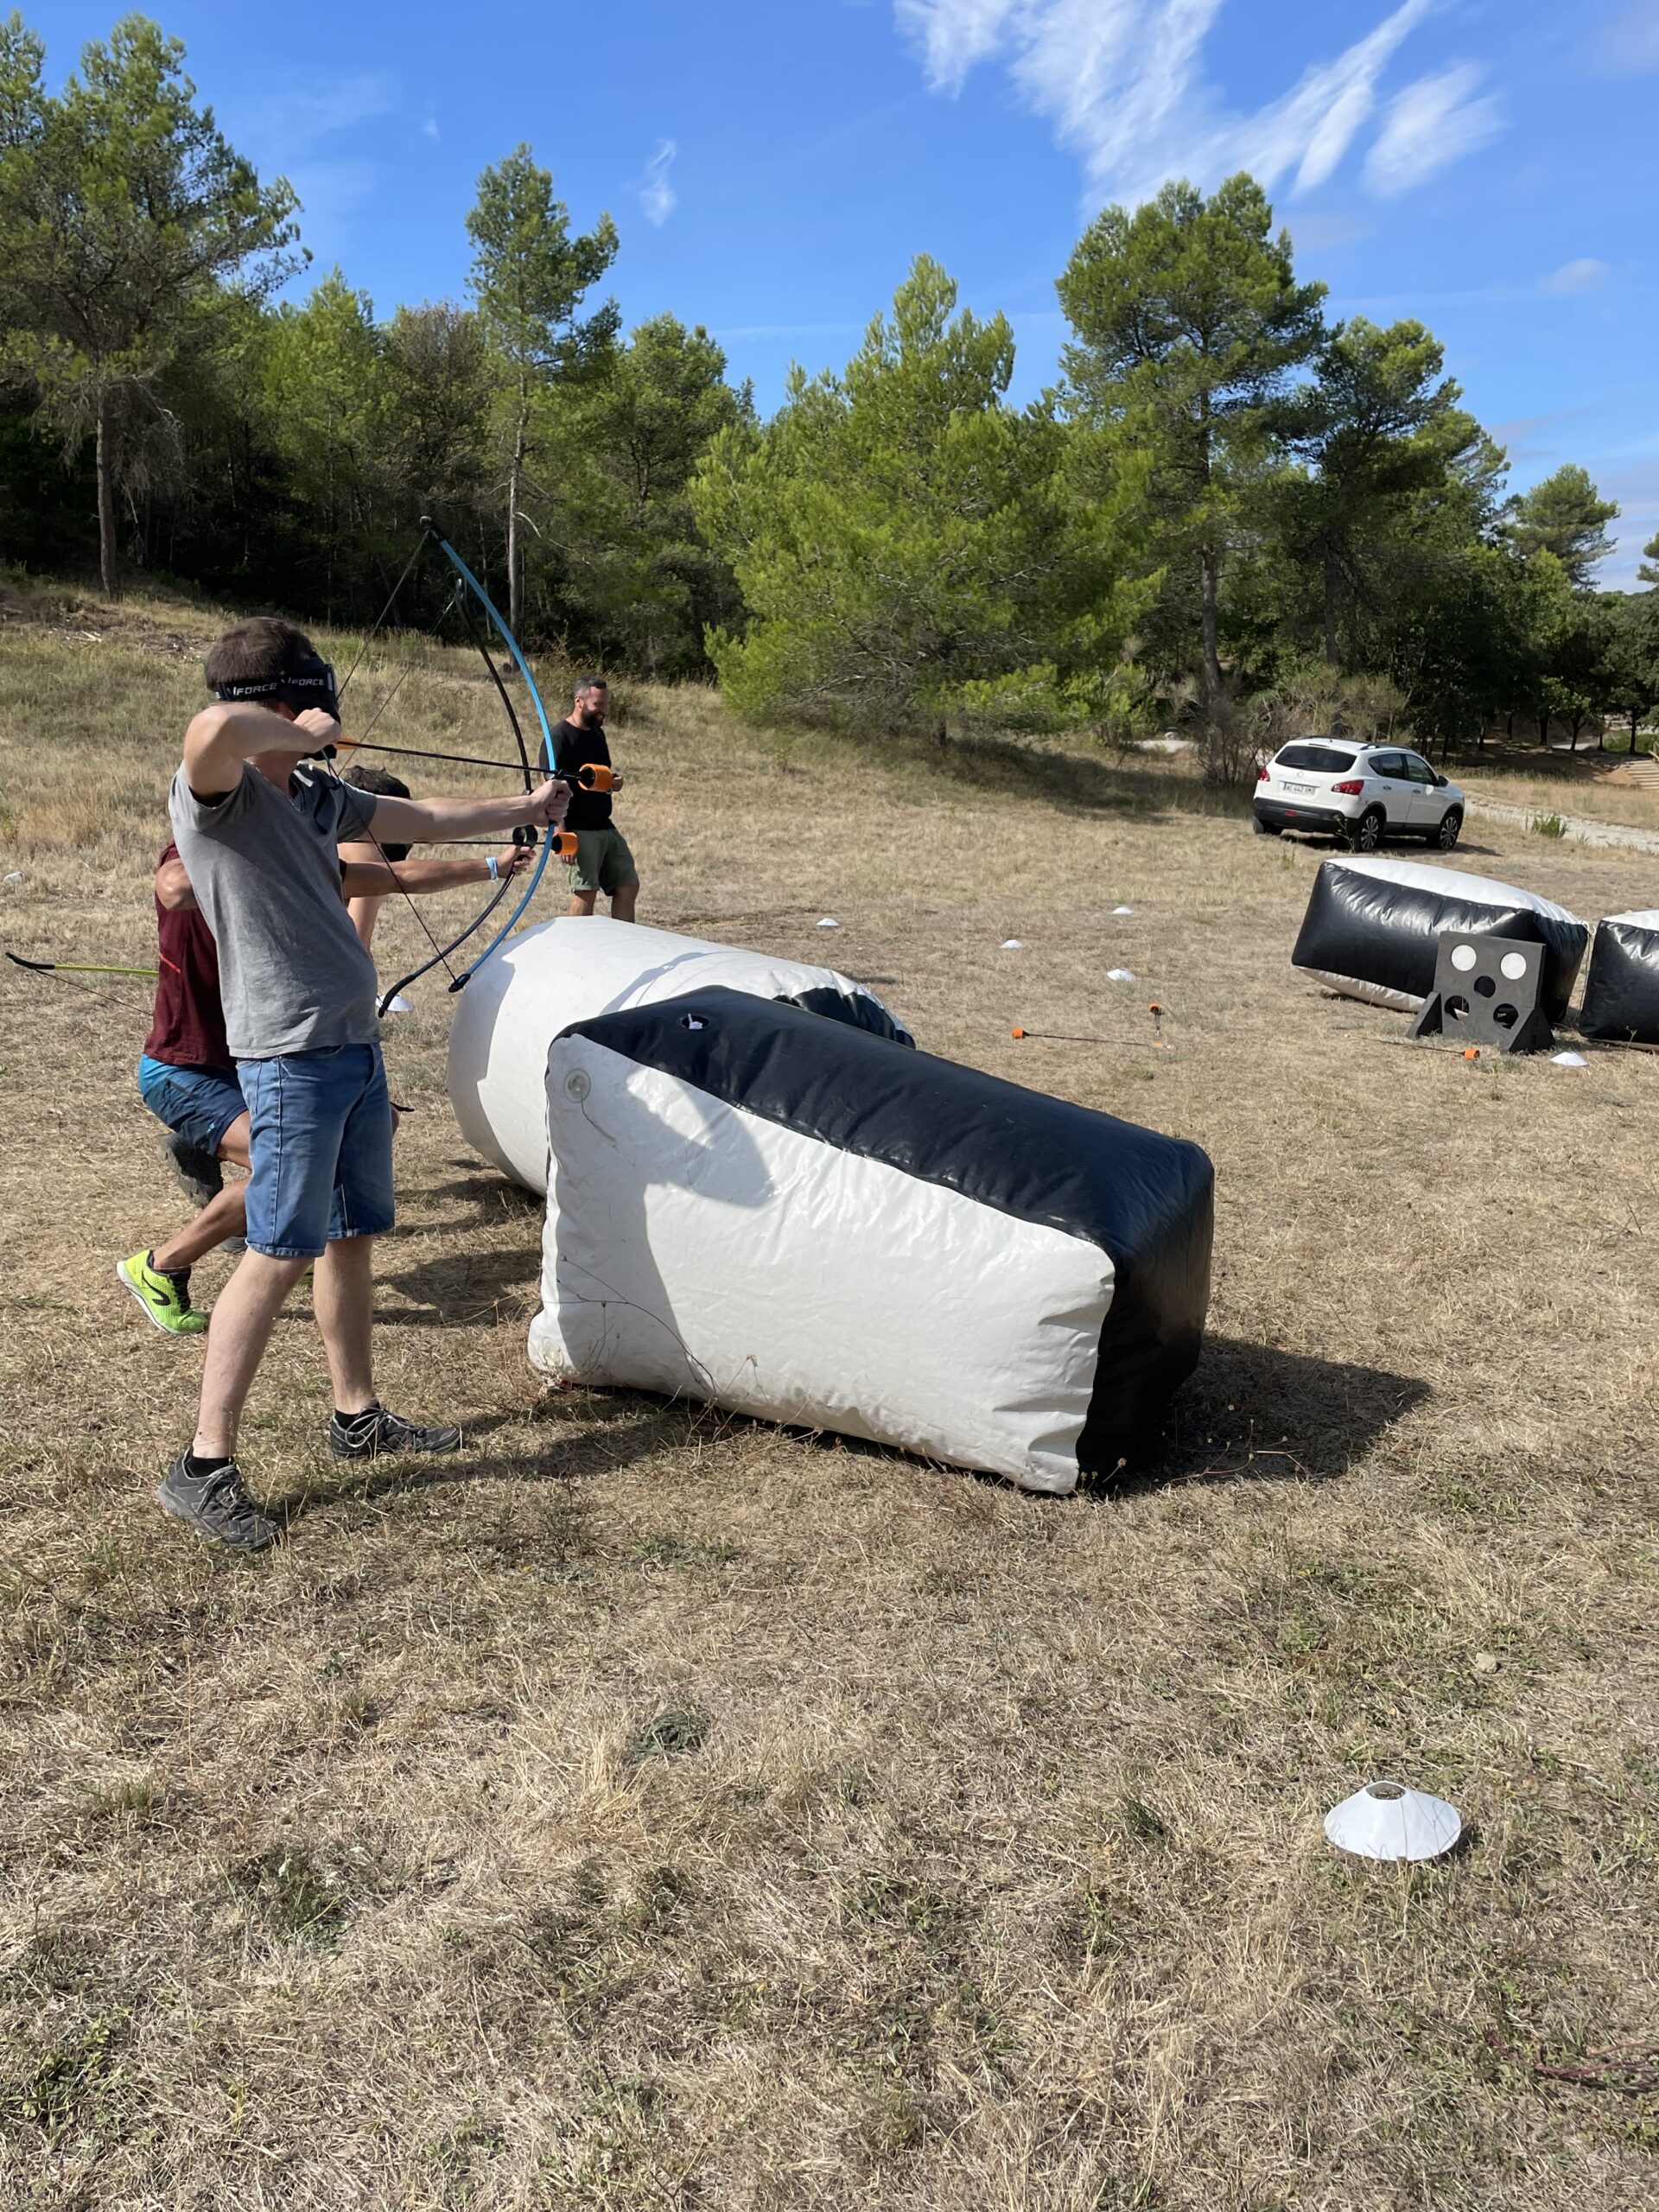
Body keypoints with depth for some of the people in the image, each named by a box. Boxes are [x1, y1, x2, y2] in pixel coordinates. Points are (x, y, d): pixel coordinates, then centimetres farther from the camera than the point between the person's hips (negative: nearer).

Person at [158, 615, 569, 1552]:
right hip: (292, 1053, -9)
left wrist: (525, 807, 36)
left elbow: (422, 819, 27)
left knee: (355, 1236, 16)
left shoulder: (314, 793, 13)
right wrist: (300, 734, -18)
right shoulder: (213, 791, -12)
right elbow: (214, 728, -37)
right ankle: (204, 1468, 4)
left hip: (357, 1044, 9)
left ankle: (359, 1417, 31)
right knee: (279, 1254, -7)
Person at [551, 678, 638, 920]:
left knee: (628, 886, 6)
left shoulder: (597, 733, 14)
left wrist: (614, 781, 3)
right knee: (585, 892, -6)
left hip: (606, 828, 8)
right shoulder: (560, 738, -11)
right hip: (580, 831, -8)